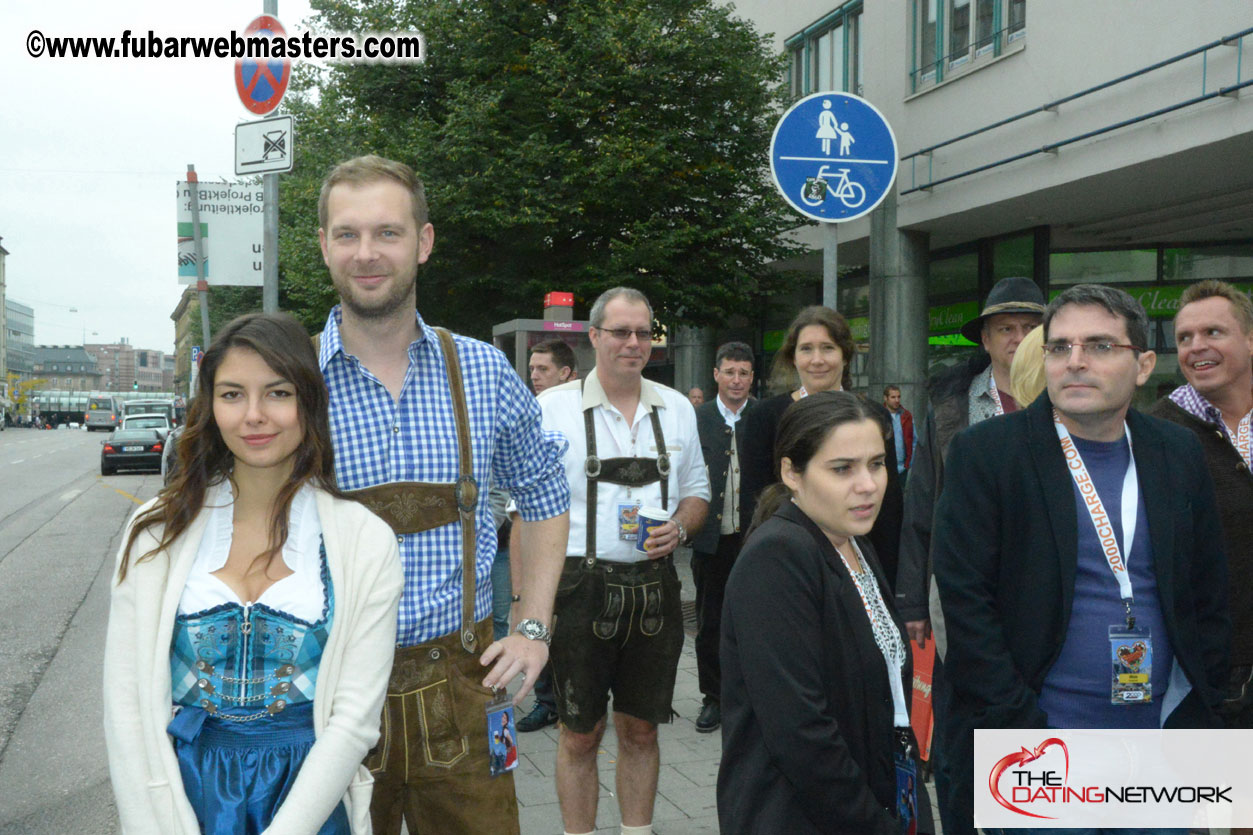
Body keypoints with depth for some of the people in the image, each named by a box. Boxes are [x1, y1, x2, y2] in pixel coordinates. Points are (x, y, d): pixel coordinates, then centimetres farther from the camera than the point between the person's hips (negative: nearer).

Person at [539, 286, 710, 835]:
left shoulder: (676, 408, 8)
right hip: (580, 587, -3)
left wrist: (678, 528, -6)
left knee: (641, 729, 14)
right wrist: (526, 601, -9)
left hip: (654, 586, 3)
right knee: (580, 734, 7)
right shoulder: (552, 408, -3)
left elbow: (697, 492, 17)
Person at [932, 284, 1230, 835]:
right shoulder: (984, 453, -8)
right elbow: (965, 601, -11)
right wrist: (1022, 728, -14)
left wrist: (1200, 712, 7)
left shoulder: (1179, 454, 6)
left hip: (1161, 741, 4)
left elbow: (1211, 597, 12)